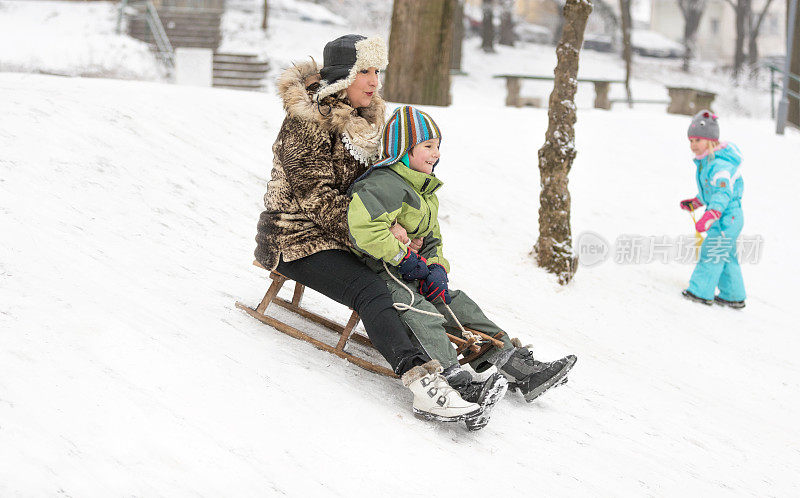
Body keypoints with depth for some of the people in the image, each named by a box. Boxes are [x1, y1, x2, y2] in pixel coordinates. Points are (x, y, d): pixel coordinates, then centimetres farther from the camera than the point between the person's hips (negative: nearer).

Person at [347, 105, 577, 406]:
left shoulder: (423, 191, 22)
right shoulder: (383, 184, -14)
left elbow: (432, 240, 23)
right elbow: (364, 226, -30)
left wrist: (436, 268, 0)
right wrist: (403, 257, -22)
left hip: (414, 272, 10)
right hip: (382, 272, -10)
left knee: (458, 306, 3)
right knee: (421, 315, -31)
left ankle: (520, 369, 3)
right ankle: (450, 379, -50)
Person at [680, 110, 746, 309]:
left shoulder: (720, 165, -23)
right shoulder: (706, 162, 10)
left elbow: (723, 192, -34)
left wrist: (710, 215, -45)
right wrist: (695, 203, 33)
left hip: (727, 216, -11)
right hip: (726, 216, 11)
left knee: (712, 252, -6)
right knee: (725, 256, 16)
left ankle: (701, 291, 2)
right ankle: (733, 296, 25)